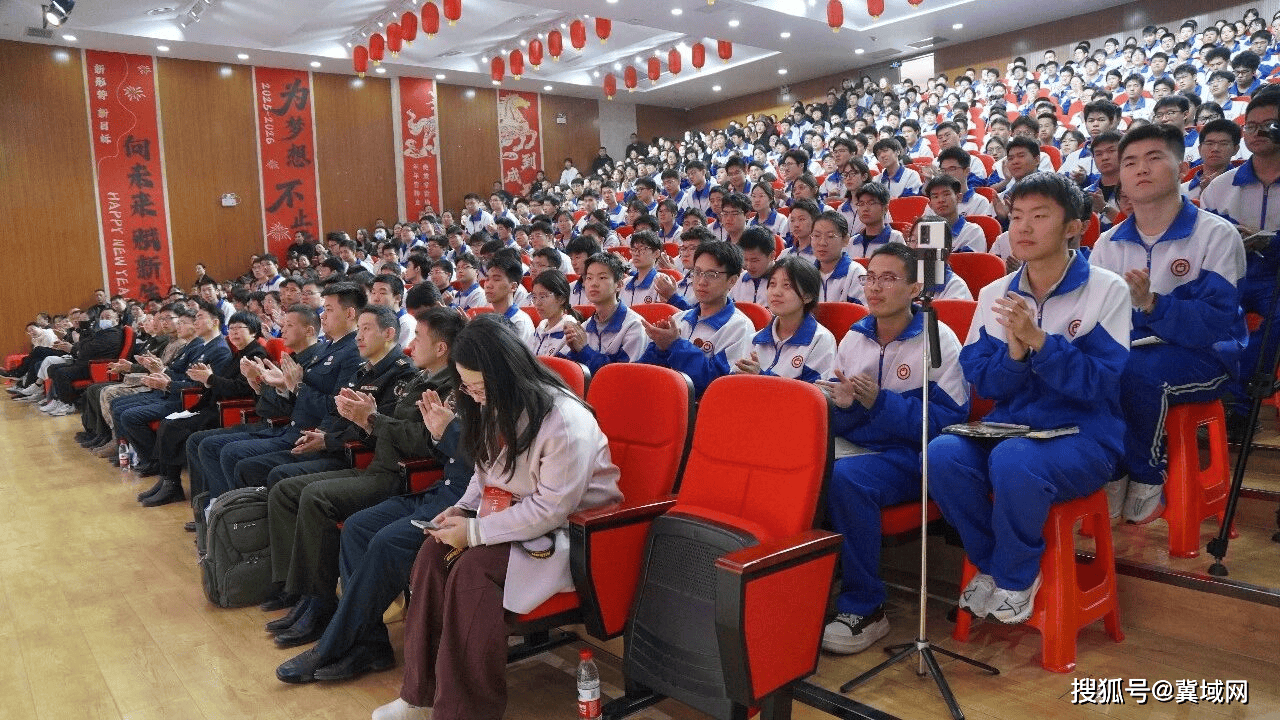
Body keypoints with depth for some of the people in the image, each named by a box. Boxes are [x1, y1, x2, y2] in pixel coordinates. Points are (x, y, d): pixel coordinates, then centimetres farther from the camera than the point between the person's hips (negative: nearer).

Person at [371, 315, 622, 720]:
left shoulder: (565, 421, -26)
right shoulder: (497, 407, 1)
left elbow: (551, 509, -27)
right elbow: (486, 472, 16)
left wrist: (475, 531, -24)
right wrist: (462, 509, -3)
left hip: (569, 526, -8)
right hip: (513, 512, 8)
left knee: (474, 567, -27)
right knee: (435, 549, -13)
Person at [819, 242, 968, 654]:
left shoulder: (938, 339, -3)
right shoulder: (853, 338, 13)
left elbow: (949, 418, -11)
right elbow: (828, 415, 12)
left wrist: (880, 402, -19)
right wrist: (841, 404, -13)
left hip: (908, 455, -5)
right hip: (851, 445, 5)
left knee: (844, 478, -34)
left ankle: (864, 608, -18)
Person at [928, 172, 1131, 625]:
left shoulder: (1107, 290, -4)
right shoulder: (994, 295, 8)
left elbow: (1102, 385, -13)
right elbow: (982, 383, 4)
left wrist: (1040, 341, -24)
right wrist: (1014, 353, -17)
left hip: (1083, 438, -4)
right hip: (1009, 429, 4)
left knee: (1012, 458, -36)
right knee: (943, 453, -28)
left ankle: (1016, 578, -6)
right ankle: (990, 564, -1)